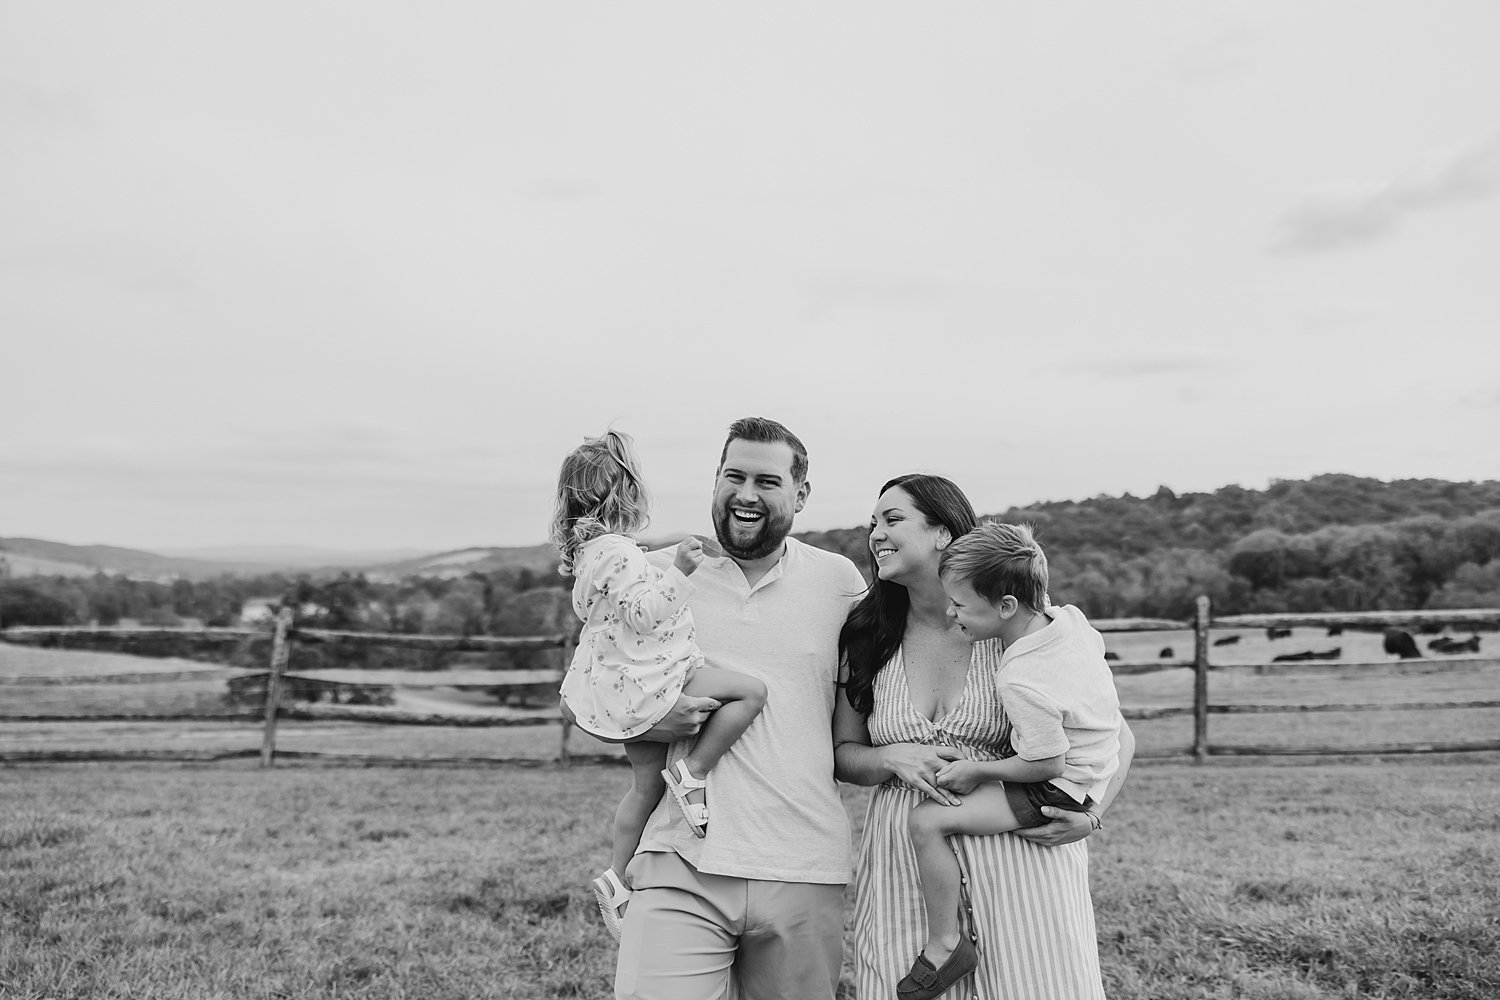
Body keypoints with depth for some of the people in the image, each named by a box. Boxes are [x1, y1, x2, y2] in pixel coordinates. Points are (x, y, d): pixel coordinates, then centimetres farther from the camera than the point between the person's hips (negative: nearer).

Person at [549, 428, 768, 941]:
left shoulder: (590, 551, 13)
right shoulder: (618, 553, -19)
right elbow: (645, 614, -25)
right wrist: (678, 571, -28)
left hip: (617, 692, 10)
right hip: (644, 683, -10)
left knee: (647, 784, 19)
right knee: (751, 690, -12)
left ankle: (615, 877, 27)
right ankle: (692, 774, -8)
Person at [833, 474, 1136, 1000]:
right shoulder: (866, 641, 4)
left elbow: (1117, 736, 2)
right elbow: (843, 753, 10)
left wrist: (1090, 815, -12)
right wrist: (895, 759, -10)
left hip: (1020, 853, -2)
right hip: (904, 869, 2)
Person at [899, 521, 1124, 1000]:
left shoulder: (1022, 684, -33)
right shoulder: (1069, 616, -10)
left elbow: (1048, 765, -27)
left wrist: (976, 771, -16)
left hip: (1058, 790, -9)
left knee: (926, 820, -16)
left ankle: (944, 945, -5)